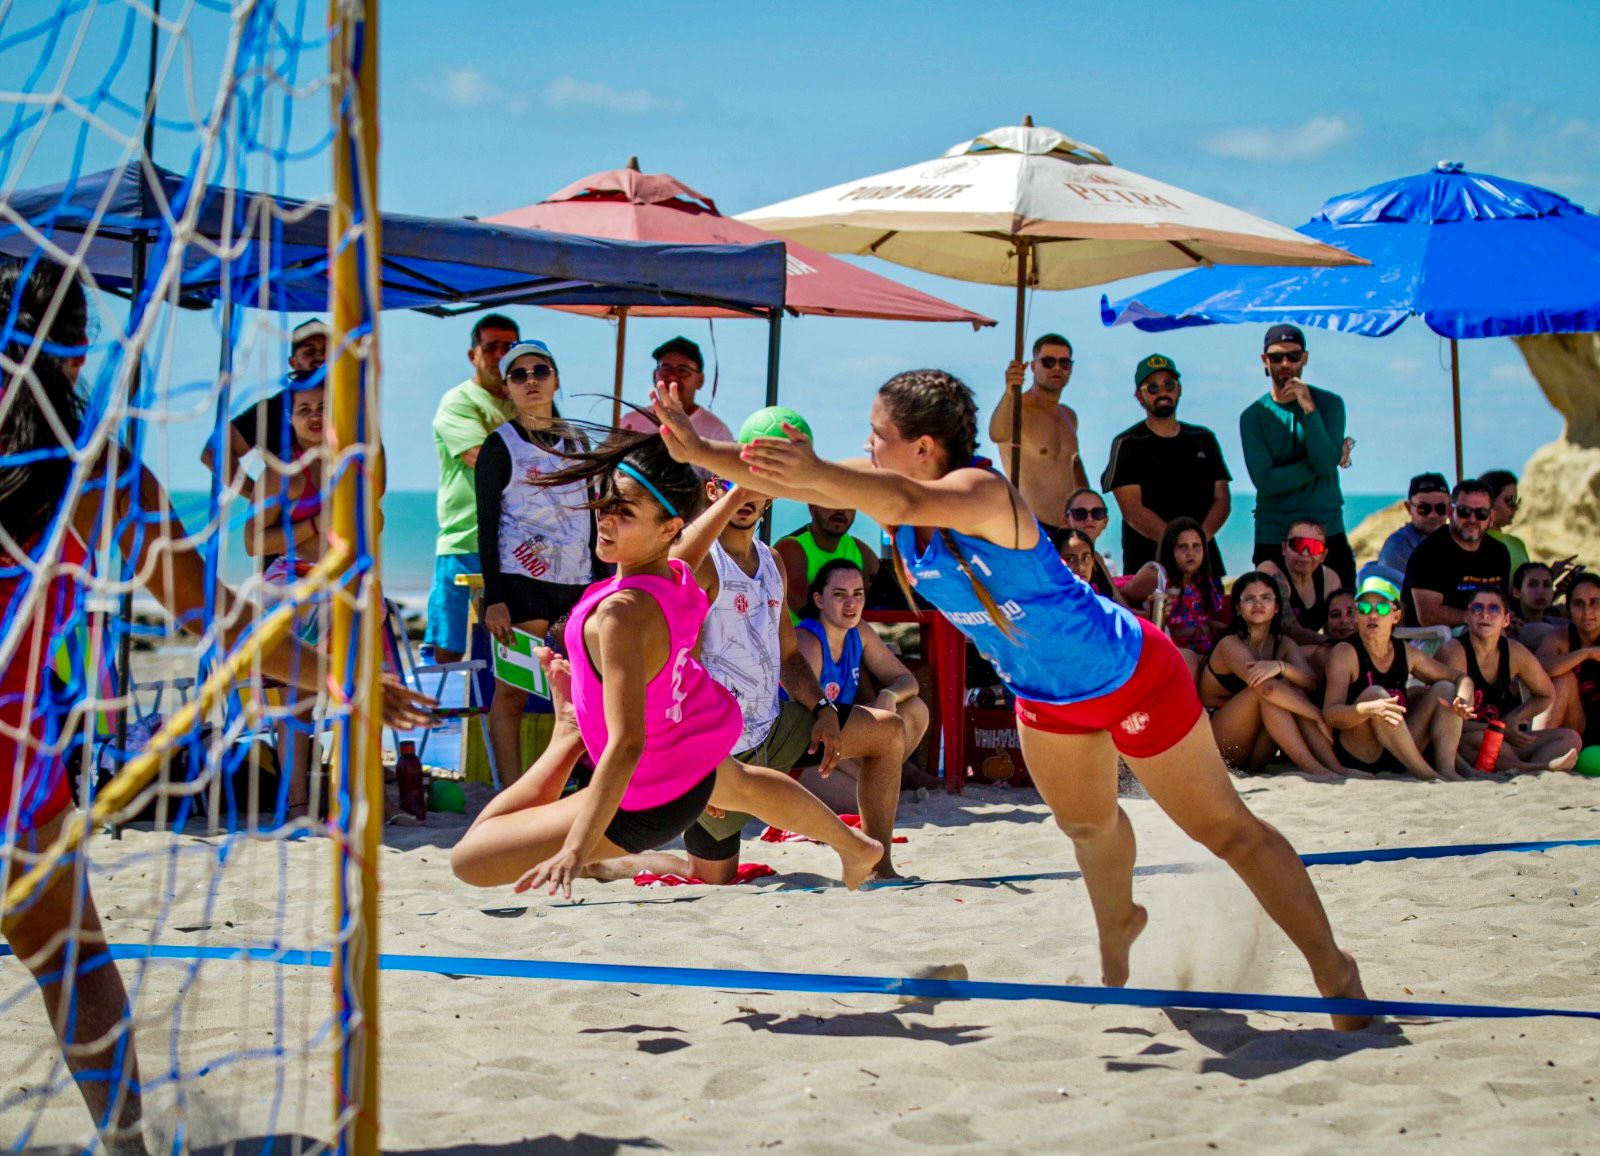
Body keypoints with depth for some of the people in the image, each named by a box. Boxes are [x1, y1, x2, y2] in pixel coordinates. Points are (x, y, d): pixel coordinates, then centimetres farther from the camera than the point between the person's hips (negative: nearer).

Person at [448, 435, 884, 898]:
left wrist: (575, 852, -48)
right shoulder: (681, 573, -15)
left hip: (649, 806, -8)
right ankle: (856, 849, 72)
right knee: (741, 785, 47)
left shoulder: (622, 613, -38)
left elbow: (626, 744, -44)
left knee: (470, 859, -9)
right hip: (699, 754, 8)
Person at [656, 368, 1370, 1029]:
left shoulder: (980, 491, -35)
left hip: (1131, 675, -8)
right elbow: (785, 482, -12)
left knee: (1225, 829, 1)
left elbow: (909, 503, -57)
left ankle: (1334, 971, 12)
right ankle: (1118, 928, 58)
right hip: (1046, 694, 9)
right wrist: (697, 450, -24)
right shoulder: (889, 492, -12)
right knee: (1085, 822, 30)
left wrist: (820, 472, -70)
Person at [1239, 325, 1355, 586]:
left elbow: (1326, 464, -10)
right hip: (1273, 539, 0)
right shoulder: (1253, 416, 3)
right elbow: (1265, 482, -10)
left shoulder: (1329, 404, 5)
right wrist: (1319, 465, -7)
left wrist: (1309, 409, -15)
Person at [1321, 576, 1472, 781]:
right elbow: (1330, 714, -19)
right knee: (1375, 693, -28)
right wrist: (1370, 709, -38)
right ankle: (1426, 773, -31)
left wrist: (1462, 700, -10)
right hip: (1356, 754, -6)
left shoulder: (1406, 653, 10)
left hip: (1398, 757, 6)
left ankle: (1446, 769, -22)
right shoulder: (1345, 653, -7)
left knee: (1445, 689, 0)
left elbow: (1462, 679, 16)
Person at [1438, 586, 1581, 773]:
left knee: (1571, 737, -10)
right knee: (1473, 739, -40)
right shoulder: (1454, 652, -11)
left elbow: (1546, 696, 20)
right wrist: (1500, 729, -20)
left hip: (1505, 743, 6)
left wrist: (1512, 720, 1)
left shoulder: (1515, 653, 4)